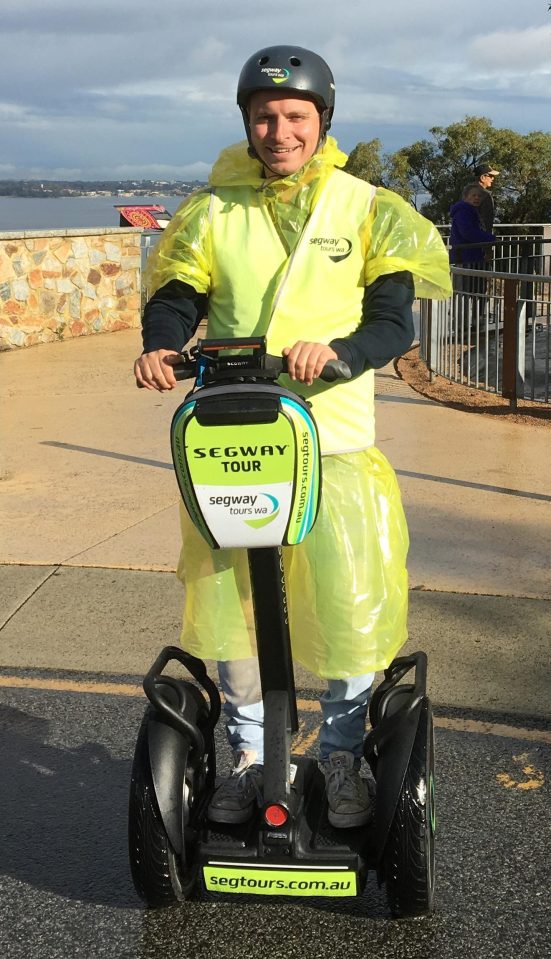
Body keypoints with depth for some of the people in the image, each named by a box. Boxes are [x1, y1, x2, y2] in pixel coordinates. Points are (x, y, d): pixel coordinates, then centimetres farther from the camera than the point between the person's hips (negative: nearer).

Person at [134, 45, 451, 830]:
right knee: (227, 603, 9)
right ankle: (248, 755, 30)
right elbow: (175, 298, 5)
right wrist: (160, 346, -18)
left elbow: (394, 319, -4)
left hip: (335, 441, -1)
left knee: (353, 610, 1)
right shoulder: (211, 211, 7)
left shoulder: (368, 209, 2)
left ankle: (341, 758, 25)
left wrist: (338, 350, -25)